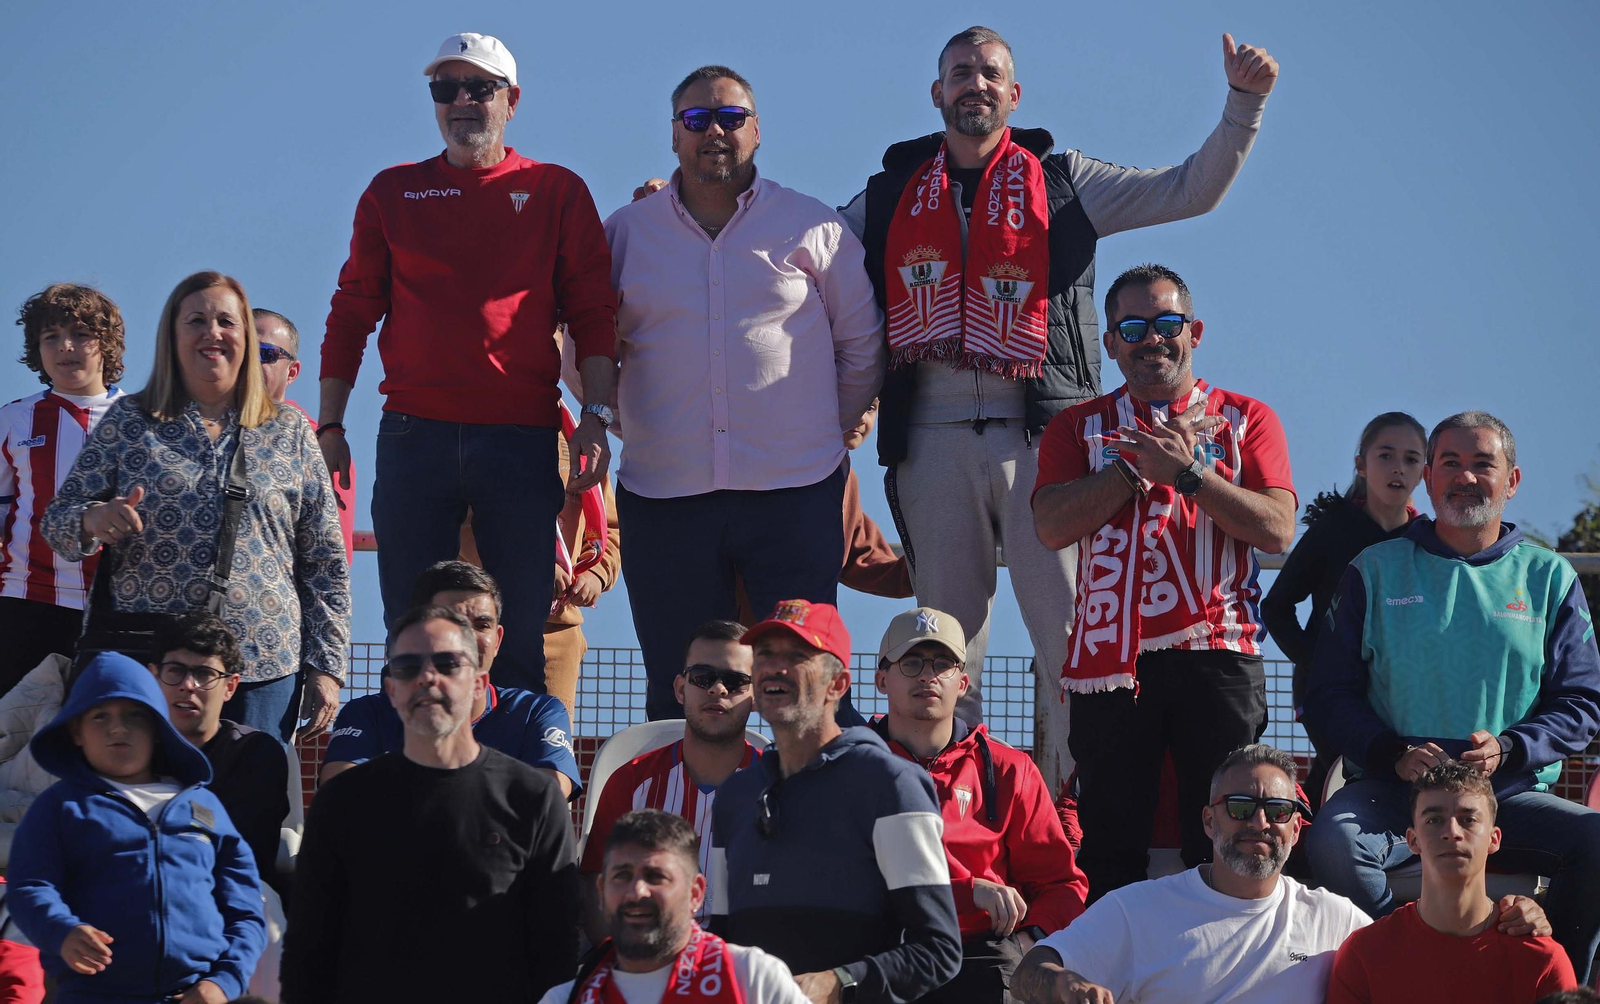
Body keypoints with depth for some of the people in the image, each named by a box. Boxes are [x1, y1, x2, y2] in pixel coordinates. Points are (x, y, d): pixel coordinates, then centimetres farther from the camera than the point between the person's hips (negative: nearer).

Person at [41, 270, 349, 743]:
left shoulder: (290, 433, 10)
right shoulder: (128, 421, 9)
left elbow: (326, 561, 11)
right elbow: (59, 519, 9)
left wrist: (326, 667, 5)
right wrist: (93, 520, -15)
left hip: (263, 666, 1)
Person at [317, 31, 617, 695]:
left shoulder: (557, 193, 9)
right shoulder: (393, 193, 13)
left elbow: (593, 313, 6)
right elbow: (351, 314, 14)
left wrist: (596, 415, -6)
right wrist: (329, 426, 6)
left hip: (521, 437, -1)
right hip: (414, 436, 1)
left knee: (520, 637, -1)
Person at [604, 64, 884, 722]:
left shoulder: (814, 229, 6)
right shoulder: (626, 233, 9)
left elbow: (863, 345, 12)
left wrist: (822, 432, 10)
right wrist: (632, 425, 7)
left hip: (793, 494, -1)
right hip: (665, 496, 1)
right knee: (678, 692, 4)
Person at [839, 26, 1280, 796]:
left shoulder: (1060, 182, 11)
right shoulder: (891, 196, 17)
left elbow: (1189, 191, 6)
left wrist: (1243, 105, -7)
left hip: (1039, 434, -2)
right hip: (932, 437, 2)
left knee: (1069, 630, -7)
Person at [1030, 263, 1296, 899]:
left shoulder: (1245, 419, 13)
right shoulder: (1078, 428, 15)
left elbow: (1277, 530, -1)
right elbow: (1052, 525, -2)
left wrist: (1187, 471, -9)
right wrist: (1142, 464, -5)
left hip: (1216, 653, -1)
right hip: (1109, 658, 1)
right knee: (1111, 846, 0)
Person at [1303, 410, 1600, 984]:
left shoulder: (1548, 578, 13)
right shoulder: (1376, 571, 11)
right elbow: (1330, 695, 9)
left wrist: (1508, 749, -10)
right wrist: (1391, 753, -10)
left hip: (1510, 794, 1)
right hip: (1394, 787, 0)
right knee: (1333, 843, -34)